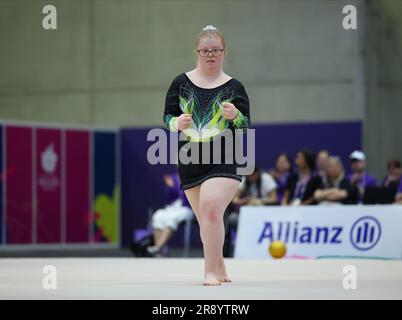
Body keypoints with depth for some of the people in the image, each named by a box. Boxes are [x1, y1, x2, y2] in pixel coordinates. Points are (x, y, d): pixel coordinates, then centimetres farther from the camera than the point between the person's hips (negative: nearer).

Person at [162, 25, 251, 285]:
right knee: (205, 218, 11)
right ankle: (219, 267, 29)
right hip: (190, 160, 3)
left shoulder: (234, 87, 3)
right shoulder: (181, 83, 7)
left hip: (225, 159, -3)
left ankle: (211, 271, -14)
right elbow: (166, 118, 9)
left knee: (211, 210, -20)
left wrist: (235, 116, -19)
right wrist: (177, 123, -14)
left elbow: (247, 127, 2)